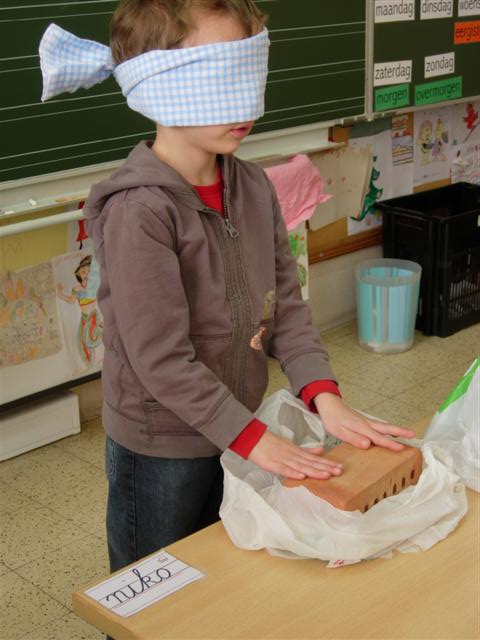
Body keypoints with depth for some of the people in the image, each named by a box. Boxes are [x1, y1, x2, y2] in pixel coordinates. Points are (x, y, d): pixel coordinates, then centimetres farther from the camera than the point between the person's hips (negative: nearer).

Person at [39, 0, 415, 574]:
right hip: (160, 453, -6)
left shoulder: (251, 186, -3)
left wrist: (325, 397, -15)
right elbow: (162, 359, -25)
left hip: (237, 434, 6)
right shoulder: (138, 209, -25)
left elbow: (285, 302, -2)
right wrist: (254, 439, -23)